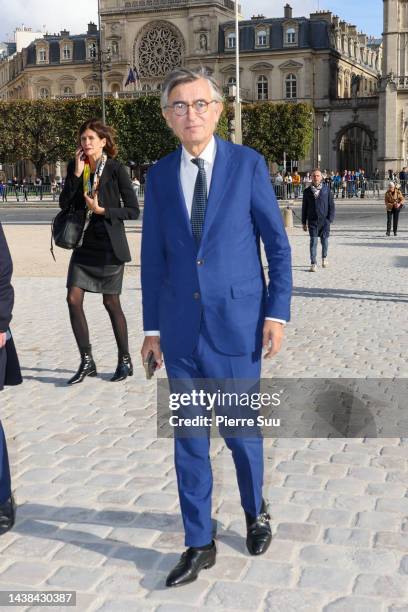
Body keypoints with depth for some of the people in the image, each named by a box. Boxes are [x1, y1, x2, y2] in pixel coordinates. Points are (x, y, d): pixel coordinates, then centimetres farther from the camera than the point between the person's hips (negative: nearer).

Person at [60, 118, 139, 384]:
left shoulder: (116, 169, -9)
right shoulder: (75, 167, 6)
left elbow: (134, 210, -8)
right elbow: (64, 204, -1)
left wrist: (102, 210, -17)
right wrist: (77, 173, -9)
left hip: (109, 246, -5)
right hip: (84, 243, 5)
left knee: (111, 303, 3)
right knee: (74, 300, -3)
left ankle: (125, 361, 18)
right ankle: (87, 362, 7)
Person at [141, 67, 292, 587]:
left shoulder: (248, 164, -2)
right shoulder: (159, 176, 6)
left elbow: (277, 244, -1)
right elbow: (152, 257, 9)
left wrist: (277, 311, -7)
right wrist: (152, 325, 8)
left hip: (237, 324, -2)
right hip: (180, 328, 3)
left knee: (242, 431, 8)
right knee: (188, 439, 8)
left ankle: (255, 512, 37)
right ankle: (199, 543, 22)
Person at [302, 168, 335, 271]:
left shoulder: (327, 190, 2)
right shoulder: (307, 191, 5)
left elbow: (331, 205, 3)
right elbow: (304, 207, 9)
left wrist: (330, 219, -5)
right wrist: (304, 222, 7)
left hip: (324, 220, 0)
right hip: (312, 220, 0)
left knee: (324, 240, 8)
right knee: (313, 241, -6)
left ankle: (324, 257, 34)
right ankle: (313, 264, -4)